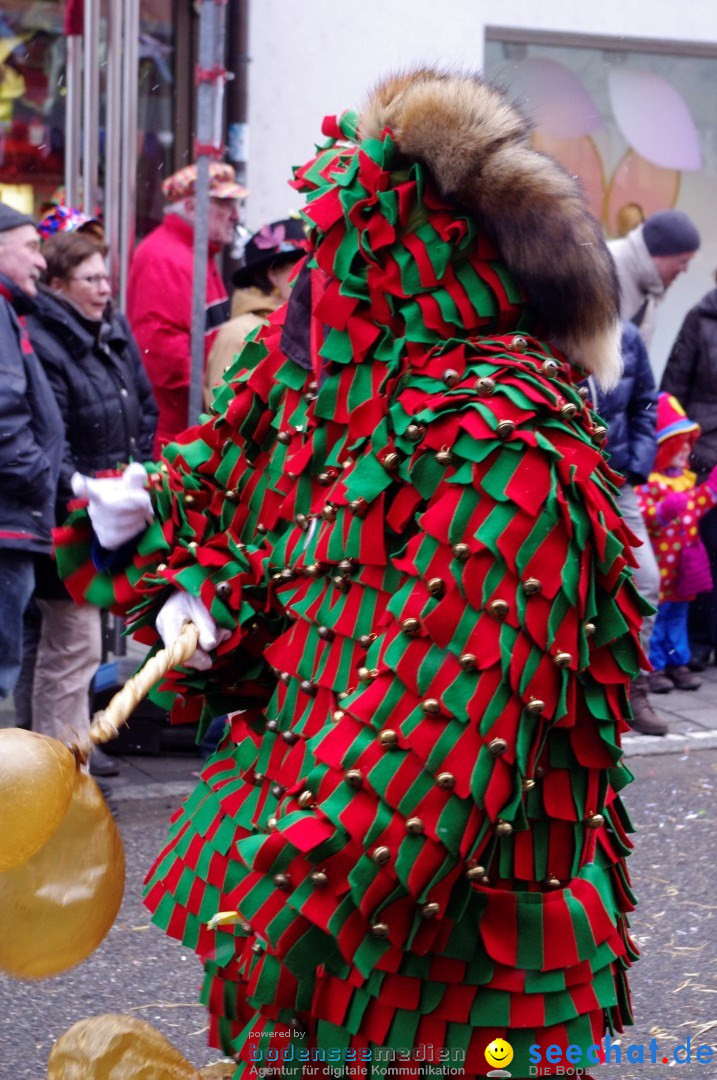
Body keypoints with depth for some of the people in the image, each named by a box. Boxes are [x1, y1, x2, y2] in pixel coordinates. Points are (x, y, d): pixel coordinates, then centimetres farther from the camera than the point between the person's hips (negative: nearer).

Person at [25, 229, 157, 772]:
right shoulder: (42, 344, -16)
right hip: (69, 523, -8)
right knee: (72, 643, -4)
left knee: (78, 640, 16)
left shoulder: (116, 332, 10)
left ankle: (74, 741, 25)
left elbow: (146, 407, 20)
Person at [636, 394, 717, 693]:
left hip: (684, 562, 9)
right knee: (655, 614, -3)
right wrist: (663, 511, -39)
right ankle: (652, 667, 5)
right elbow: (638, 516, -25)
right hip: (659, 563, -9)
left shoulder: (685, 477, 13)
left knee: (678, 612, 15)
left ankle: (677, 662, 23)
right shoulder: (647, 480, -17)